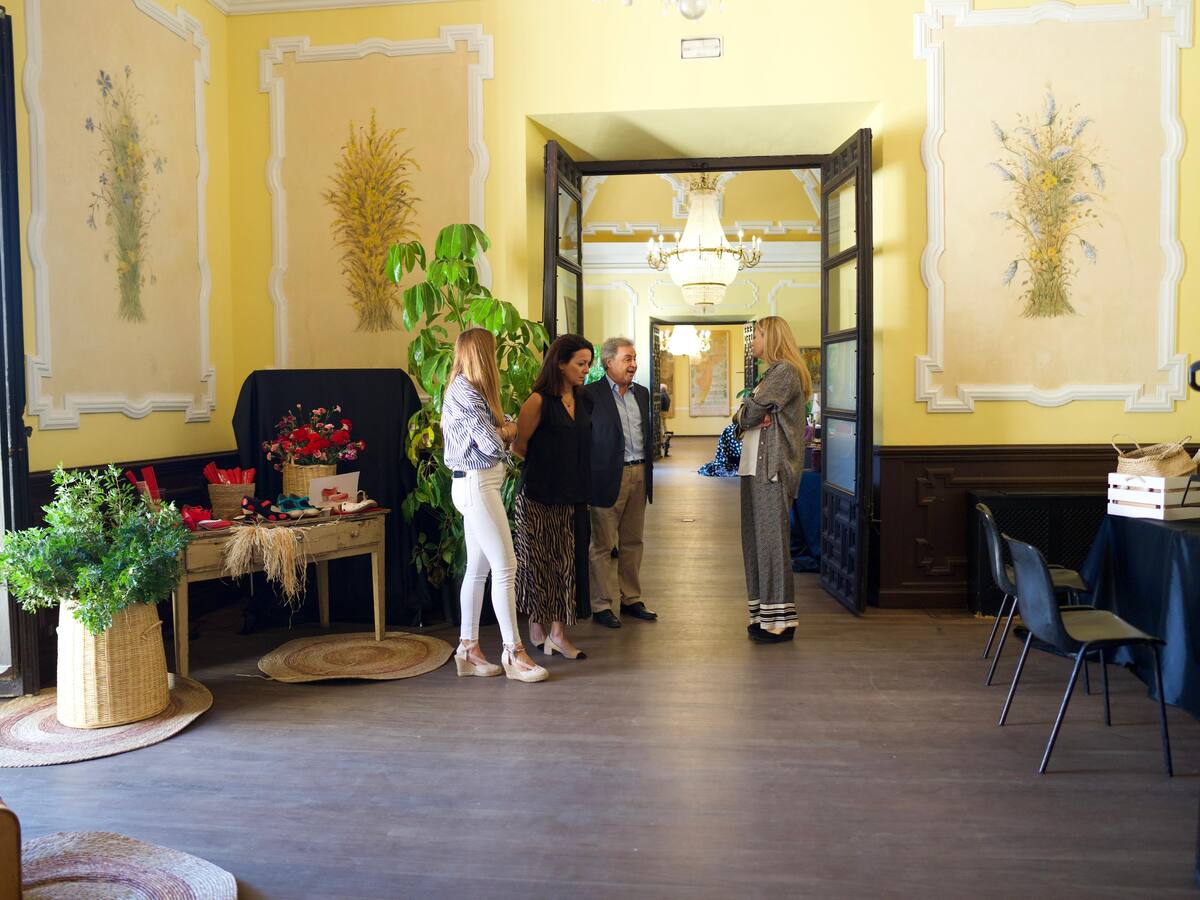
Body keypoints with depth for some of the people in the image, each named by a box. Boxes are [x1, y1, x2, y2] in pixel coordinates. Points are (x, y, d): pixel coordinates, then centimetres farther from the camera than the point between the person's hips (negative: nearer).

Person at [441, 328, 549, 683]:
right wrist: (507, 431, 0)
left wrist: (501, 431, -7)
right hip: (476, 484, -10)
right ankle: (513, 652, 1)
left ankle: (468, 648, 18)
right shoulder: (465, 393, -16)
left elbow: (491, 438, 14)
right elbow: (492, 444, -21)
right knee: (505, 567, -6)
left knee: (477, 568, 11)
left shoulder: (466, 390, 16)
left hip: (479, 485, 10)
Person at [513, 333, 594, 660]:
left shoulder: (581, 400, 10)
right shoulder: (539, 401, -11)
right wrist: (544, 466, 5)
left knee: (567, 563, 6)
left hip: (572, 497, 6)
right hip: (539, 497, -6)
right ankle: (537, 630, 19)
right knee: (539, 563, 4)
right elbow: (518, 446, -8)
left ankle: (558, 633, 13)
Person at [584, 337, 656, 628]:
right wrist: (592, 476, -11)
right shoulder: (592, 394, -9)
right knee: (603, 545, 2)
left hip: (639, 475, 7)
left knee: (632, 542, 14)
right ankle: (602, 606, 10)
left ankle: (630, 599, 24)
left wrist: (648, 469, 14)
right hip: (608, 477, -6)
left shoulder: (641, 393, 13)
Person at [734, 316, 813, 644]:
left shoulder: (785, 371, -9)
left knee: (771, 542, -7)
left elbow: (752, 411, -15)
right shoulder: (774, 372, 23)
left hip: (772, 469, -10)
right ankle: (765, 616, 17)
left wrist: (744, 416, 5)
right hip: (757, 467, 10)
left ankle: (780, 620, 0)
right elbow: (751, 414, 13)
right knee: (757, 541, 10)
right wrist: (755, 416, -7)